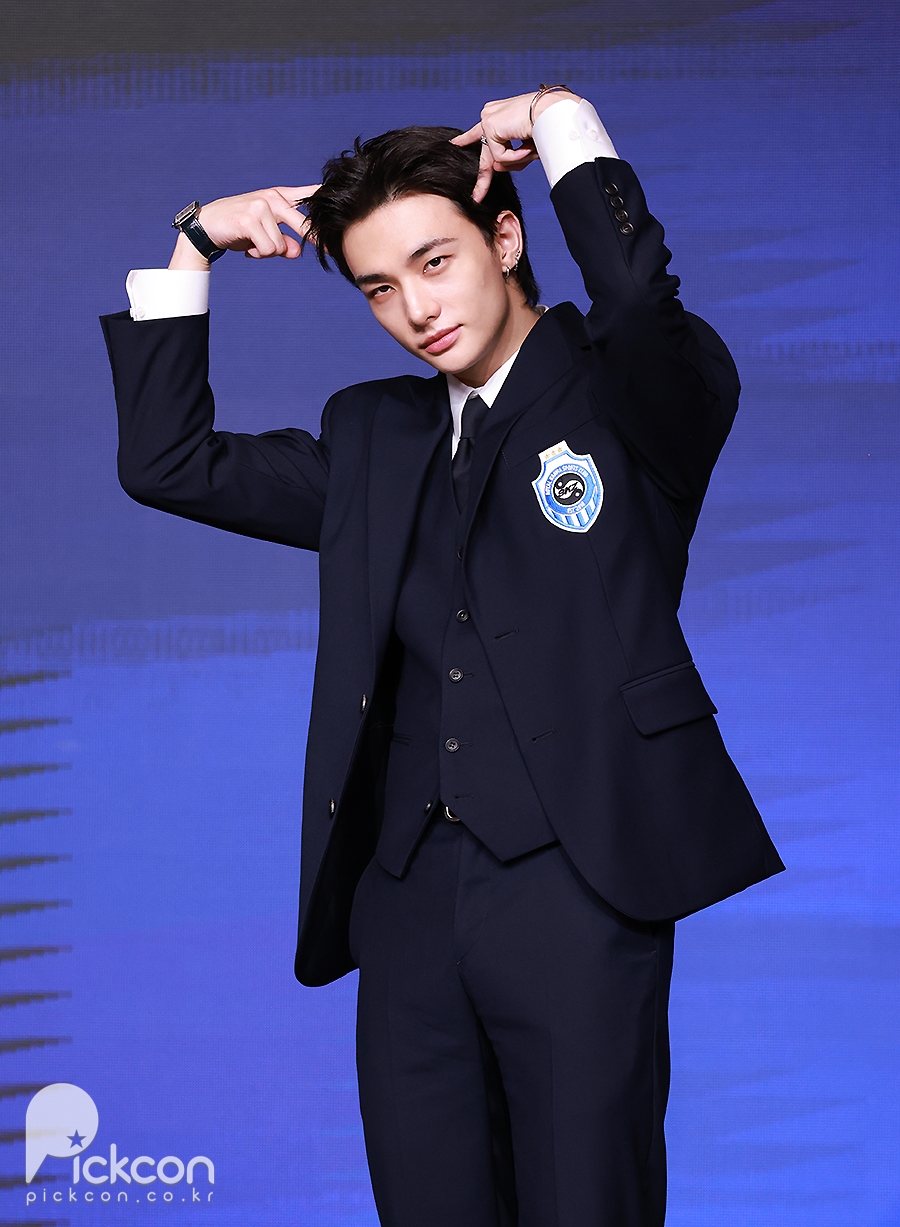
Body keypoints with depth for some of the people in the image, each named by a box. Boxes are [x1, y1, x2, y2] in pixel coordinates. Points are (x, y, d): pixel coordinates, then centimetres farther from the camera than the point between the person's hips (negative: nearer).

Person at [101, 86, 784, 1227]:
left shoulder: (628, 398, 3)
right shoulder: (371, 434, 18)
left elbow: (645, 307, -20)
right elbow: (166, 462, 18)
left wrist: (561, 123, -10)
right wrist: (196, 248, 13)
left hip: (577, 877, -5)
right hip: (408, 888, 5)